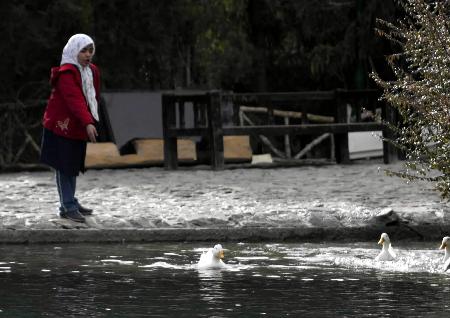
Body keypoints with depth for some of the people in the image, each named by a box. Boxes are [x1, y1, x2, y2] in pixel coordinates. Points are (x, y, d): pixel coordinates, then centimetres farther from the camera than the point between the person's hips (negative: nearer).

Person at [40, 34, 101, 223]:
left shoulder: (92, 72, 8)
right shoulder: (66, 74, -20)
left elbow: (94, 99, 14)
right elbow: (75, 100, -32)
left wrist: (91, 121, 7)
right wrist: (88, 123, -41)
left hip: (78, 128, 8)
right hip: (62, 126, -8)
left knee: (74, 166, 16)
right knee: (64, 166, -4)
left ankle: (71, 203, 26)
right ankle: (68, 207, -2)